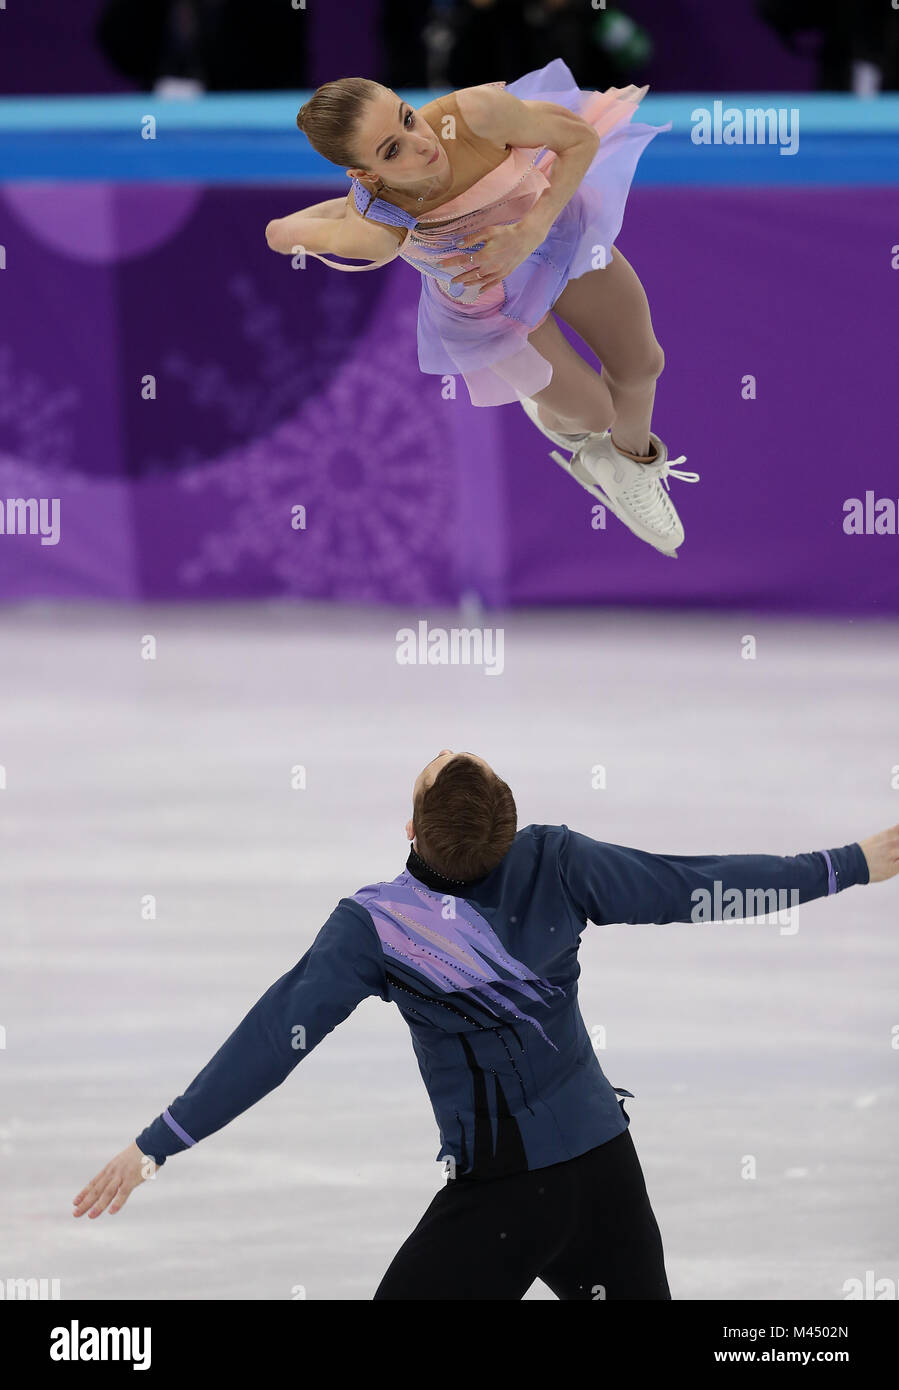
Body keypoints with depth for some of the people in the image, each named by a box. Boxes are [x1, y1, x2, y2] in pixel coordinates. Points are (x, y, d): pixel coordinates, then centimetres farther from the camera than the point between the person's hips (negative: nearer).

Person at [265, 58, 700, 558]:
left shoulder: (473, 114, -41)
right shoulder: (372, 232, -42)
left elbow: (581, 137, -25)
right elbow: (279, 233, -23)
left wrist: (529, 234, -34)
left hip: (554, 223, 2)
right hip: (491, 302, -2)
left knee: (641, 366, 21)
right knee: (592, 410, 16)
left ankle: (633, 461, 56)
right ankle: (554, 416, 55)